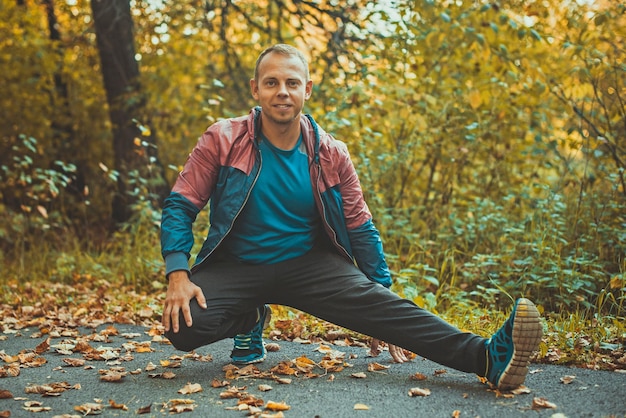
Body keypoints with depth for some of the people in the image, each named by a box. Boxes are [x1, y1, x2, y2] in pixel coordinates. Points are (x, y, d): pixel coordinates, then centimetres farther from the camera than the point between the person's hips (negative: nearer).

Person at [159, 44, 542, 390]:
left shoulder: (331, 155, -2)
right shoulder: (223, 140, -8)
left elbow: (361, 230, 5)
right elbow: (180, 207, -5)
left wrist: (380, 304, 3)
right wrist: (178, 275, -22)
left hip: (308, 265, 1)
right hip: (235, 267, 0)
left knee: (374, 301, -25)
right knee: (184, 325, -28)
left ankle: (488, 357, -37)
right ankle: (250, 321, 5)